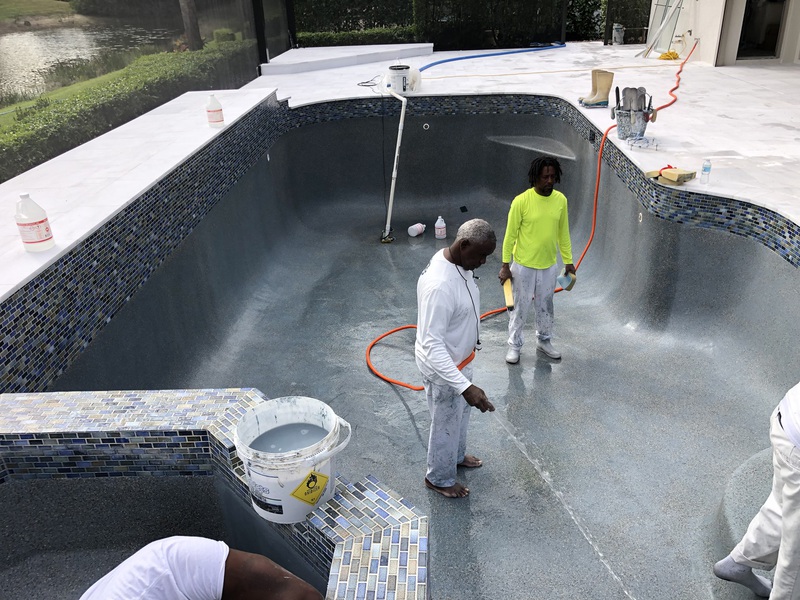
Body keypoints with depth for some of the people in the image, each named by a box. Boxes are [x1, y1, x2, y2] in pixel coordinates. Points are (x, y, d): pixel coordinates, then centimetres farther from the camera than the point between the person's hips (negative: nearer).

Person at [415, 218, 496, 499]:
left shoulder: (459, 263, -7)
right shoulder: (439, 285, -38)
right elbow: (431, 344, -37)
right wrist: (465, 386, -41)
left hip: (459, 359, 9)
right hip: (442, 367, -9)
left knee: (461, 413, 30)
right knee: (446, 423, 14)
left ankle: (457, 455, 56)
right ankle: (439, 478, 39)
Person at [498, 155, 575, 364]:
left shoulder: (561, 200, -3)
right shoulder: (521, 201, -17)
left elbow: (563, 233, 7)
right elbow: (510, 235, -11)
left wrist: (568, 261, 10)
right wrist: (505, 265, -9)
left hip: (549, 266, 4)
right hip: (523, 266, -4)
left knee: (545, 306, 19)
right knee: (520, 307, 9)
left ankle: (544, 341, 39)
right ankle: (514, 345, 26)